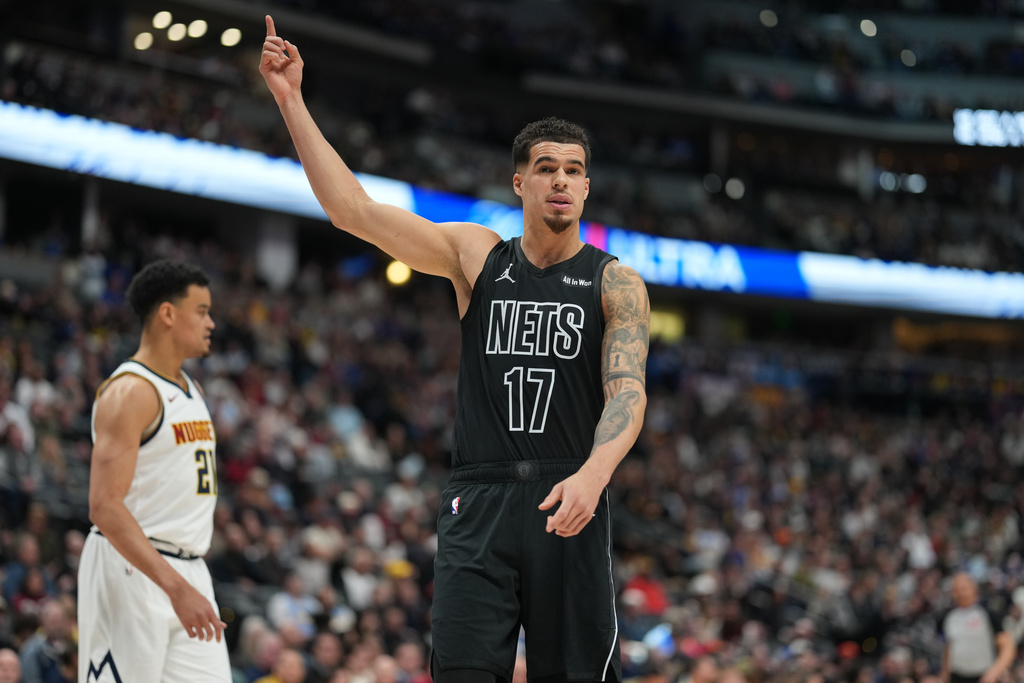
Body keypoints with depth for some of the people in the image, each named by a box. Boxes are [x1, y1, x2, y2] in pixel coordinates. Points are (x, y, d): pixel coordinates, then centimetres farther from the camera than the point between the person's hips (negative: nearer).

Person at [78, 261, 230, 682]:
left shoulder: (192, 390, 16)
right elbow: (105, 507, -22)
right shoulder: (130, 392, -13)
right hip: (131, 570, -9)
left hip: (188, 569, 9)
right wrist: (176, 586, -28)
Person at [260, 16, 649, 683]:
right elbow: (353, 210, 5)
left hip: (570, 505, -1)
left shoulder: (616, 283, 4)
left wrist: (592, 474, -30)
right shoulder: (476, 256, 10)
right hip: (478, 501, 1)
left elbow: (628, 393, -10)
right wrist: (292, 101, -1)